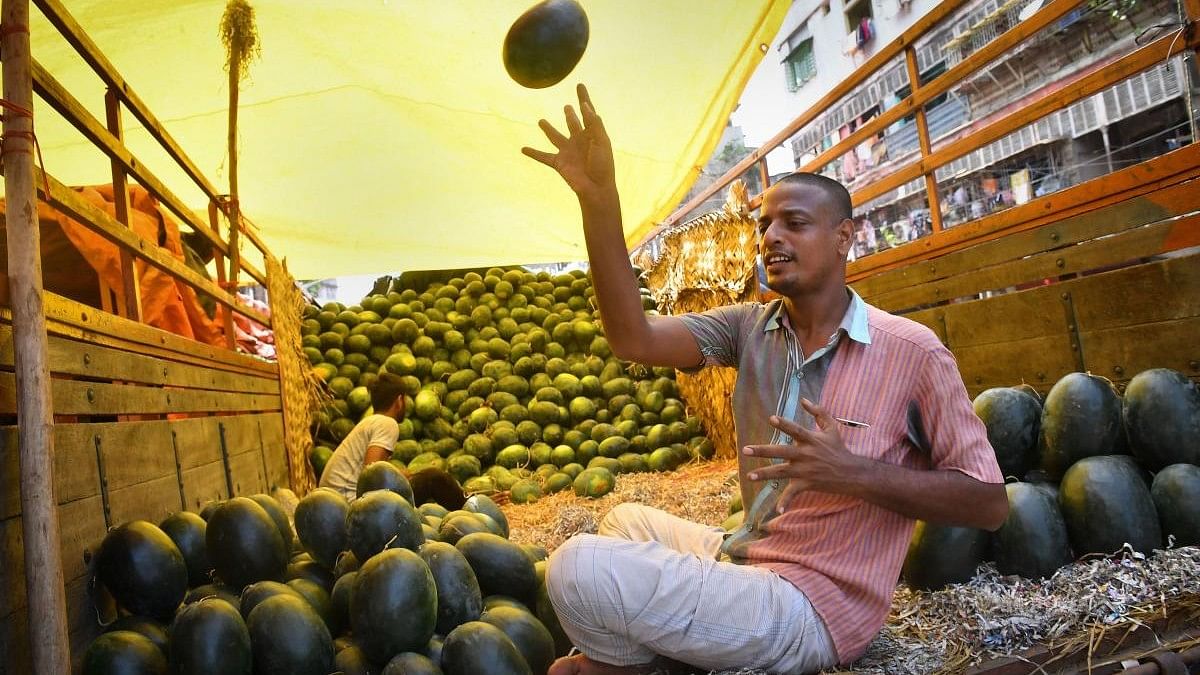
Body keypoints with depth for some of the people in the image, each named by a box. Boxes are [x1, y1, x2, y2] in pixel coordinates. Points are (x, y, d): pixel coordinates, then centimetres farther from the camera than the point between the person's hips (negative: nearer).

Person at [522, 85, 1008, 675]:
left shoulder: (912, 351, -13)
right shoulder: (749, 328, 2)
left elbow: (989, 503, -12)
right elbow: (634, 338, -14)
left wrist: (855, 473, -26)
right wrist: (599, 200, -22)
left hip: (813, 608, -7)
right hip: (746, 561, 7)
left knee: (579, 569, -19)